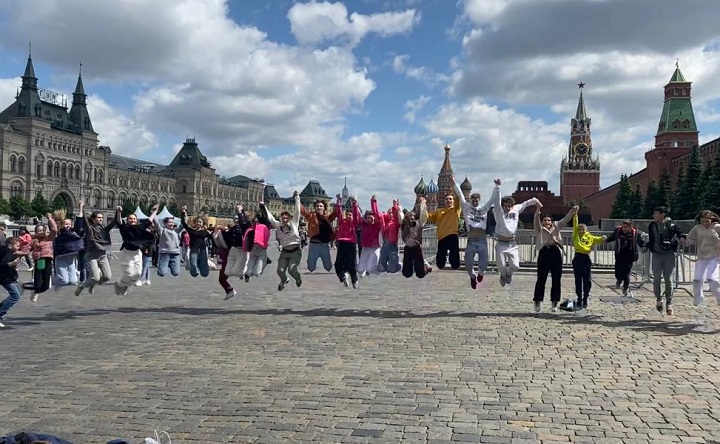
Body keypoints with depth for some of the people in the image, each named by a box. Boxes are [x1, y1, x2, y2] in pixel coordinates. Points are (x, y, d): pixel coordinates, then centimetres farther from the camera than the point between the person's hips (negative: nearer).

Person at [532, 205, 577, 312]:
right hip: (544, 252, -3)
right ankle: (537, 301, 6)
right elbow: (536, 221, -7)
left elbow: (565, 219, 14)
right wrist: (538, 211, -24)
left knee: (556, 279, 4)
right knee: (541, 279, -1)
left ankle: (555, 302, 11)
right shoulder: (539, 229, 9)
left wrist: (572, 211, 0)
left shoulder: (556, 226, 20)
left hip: (556, 252, 3)